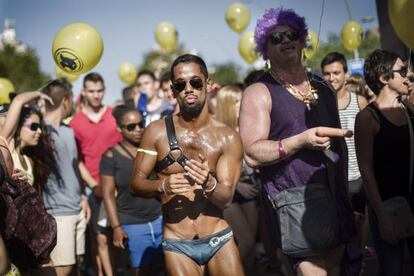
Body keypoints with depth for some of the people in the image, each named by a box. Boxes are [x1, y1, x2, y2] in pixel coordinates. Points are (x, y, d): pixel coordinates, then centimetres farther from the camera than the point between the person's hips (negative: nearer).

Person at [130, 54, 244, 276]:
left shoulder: (228, 138, -3)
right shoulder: (157, 132, -1)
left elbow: (226, 198, -8)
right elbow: (136, 183, 0)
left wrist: (208, 184, -29)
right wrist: (163, 186, -21)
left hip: (219, 239, 0)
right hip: (177, 244, 0)